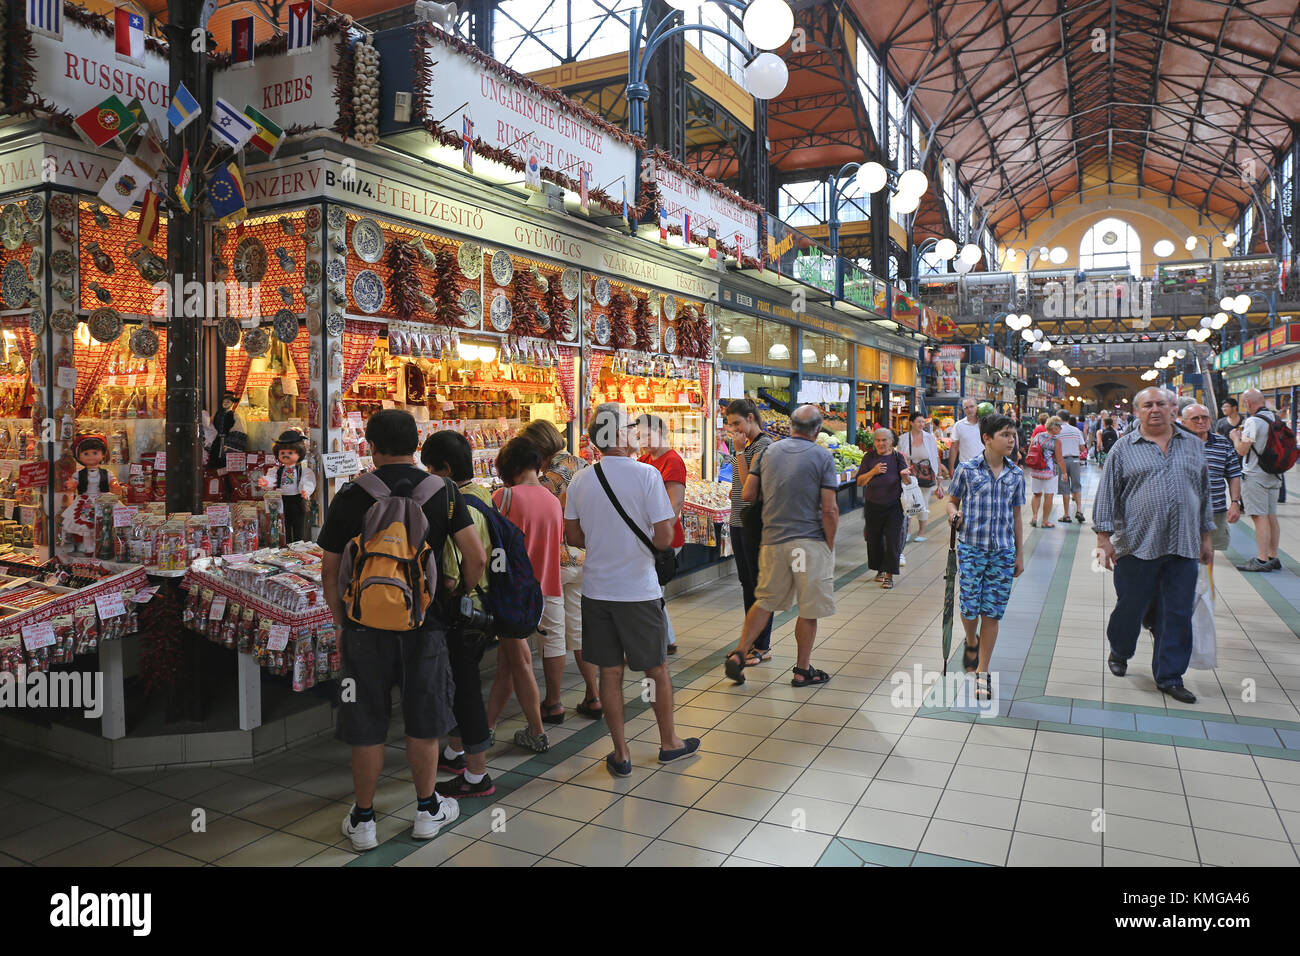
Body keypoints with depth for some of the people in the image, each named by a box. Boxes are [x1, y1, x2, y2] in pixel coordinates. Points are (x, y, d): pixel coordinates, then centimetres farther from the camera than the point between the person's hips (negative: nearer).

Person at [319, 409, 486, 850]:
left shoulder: (351, 495, -4)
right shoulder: (442, 491, -3)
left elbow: (329, 570, 0)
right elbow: (477, 557, -8)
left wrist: (340, 622, 12)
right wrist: (463, 596, 9)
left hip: (366, 623, 0)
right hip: (425, 623, 1)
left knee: (367, 727, 11)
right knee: (423, 722, 15)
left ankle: (363, 820, 23)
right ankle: (428, 810, 28)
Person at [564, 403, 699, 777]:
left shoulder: (580, 480, -2)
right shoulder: (646, 475, -14)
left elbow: (573, 536, 7)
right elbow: (664, 538, -16)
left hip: (596, 589, 3)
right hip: (639, 591, -3)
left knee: (609, 672, 11)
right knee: (657, 669, 15)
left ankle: (620, 754, 20)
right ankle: (669, 743, 31)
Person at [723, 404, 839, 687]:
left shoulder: (769, 451, 6)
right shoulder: (822, 456, -6)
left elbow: (747, 495, 6)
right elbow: (829, 509, -11)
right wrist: (830, 546, 0)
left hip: (772, 539, 4)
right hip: (810, 541, -4)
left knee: (766, 601, 17)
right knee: (809, 609, 8)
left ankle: (738, 654, 12)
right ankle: (803, 670, 17)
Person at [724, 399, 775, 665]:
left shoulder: (763, 444, -13)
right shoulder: (746, 444, 15)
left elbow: (750, 483, -19)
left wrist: (738, 451, -15)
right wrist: (734, 490, 5)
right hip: (739, 521, 9)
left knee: (759, 583, -2)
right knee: (746, 582, 14)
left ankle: (763, 647, 7)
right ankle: (751, 641, 25)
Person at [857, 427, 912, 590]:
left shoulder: (898, 457, 1)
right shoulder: (869, 457, 3)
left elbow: (909, 481, -4)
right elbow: (859, 482, 1)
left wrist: (906, 475, -27)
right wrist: (873, 472, -14)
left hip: (894, 506, -2)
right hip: (873, 506, 2)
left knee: (892, 540, -4)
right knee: (875, 539, 10)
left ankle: (889, 575, 2)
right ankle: (880, 569, 30)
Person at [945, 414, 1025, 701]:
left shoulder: (1016, 475, 6)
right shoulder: (967, 469, -2)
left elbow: (1016, 516, 12)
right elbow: (952, 500, 11)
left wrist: (1019, 555, 12)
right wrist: (954, 514, -13)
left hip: (1003, 551, 2)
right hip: (971, 547, -2)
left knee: (992, 612, 2)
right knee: (970, 607, -6)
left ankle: (982, 672, 15)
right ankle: (971, 642, 30)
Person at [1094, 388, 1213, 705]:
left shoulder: (1193, 445, 12)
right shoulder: (1124, 448, 2)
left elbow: (1204, 492, 17)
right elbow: (1107, 494, 1)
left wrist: (1206, 537, 15)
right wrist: (1104, 537, -4)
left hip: (1183, 547, 3)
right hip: (1137, 544, -2)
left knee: (1178, 614, 5)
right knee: (1130, 607, 9)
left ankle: (1169, 676, 17)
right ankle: (1119, 652, 36)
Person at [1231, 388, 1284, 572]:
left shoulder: (1253, 422, -16)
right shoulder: (1276, 419, 9)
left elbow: (1242, 450, -18)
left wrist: (1236, 437, 0)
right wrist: (1245, 433, 23)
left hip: (1255, 476, -8)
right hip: (1274, 474, 8)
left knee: (1260, 517, -8)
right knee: (1271, 517, 11)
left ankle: (1262, 560, -7)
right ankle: (1273, 557, 17)